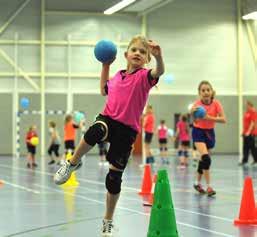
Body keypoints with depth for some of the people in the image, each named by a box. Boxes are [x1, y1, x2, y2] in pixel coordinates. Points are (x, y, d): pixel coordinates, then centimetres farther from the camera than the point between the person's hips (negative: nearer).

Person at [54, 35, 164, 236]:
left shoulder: (144, 76, -3)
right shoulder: (118, 77, 12)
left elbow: (159, 71, -27)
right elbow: (104, 90, 31)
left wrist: (158, 56, -49)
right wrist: (106, 66, 22)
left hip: (127, 130, -2)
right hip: (108, 119, 2)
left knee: (114, 178, 2)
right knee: (95, 131, -38)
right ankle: (73, 163, -12)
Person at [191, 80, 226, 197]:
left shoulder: (216, 103, -11)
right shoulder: (197, 104, -16)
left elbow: (223, 119, -18)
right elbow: (195, 121, -23)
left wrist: (209, 117, -30)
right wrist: (193, 113, -44)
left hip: (210, 132, 3)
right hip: (198, 131, -3)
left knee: (203, 159, 12)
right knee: (206, 158, -22)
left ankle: (198, 183, 32)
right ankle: (208, 186, -19)